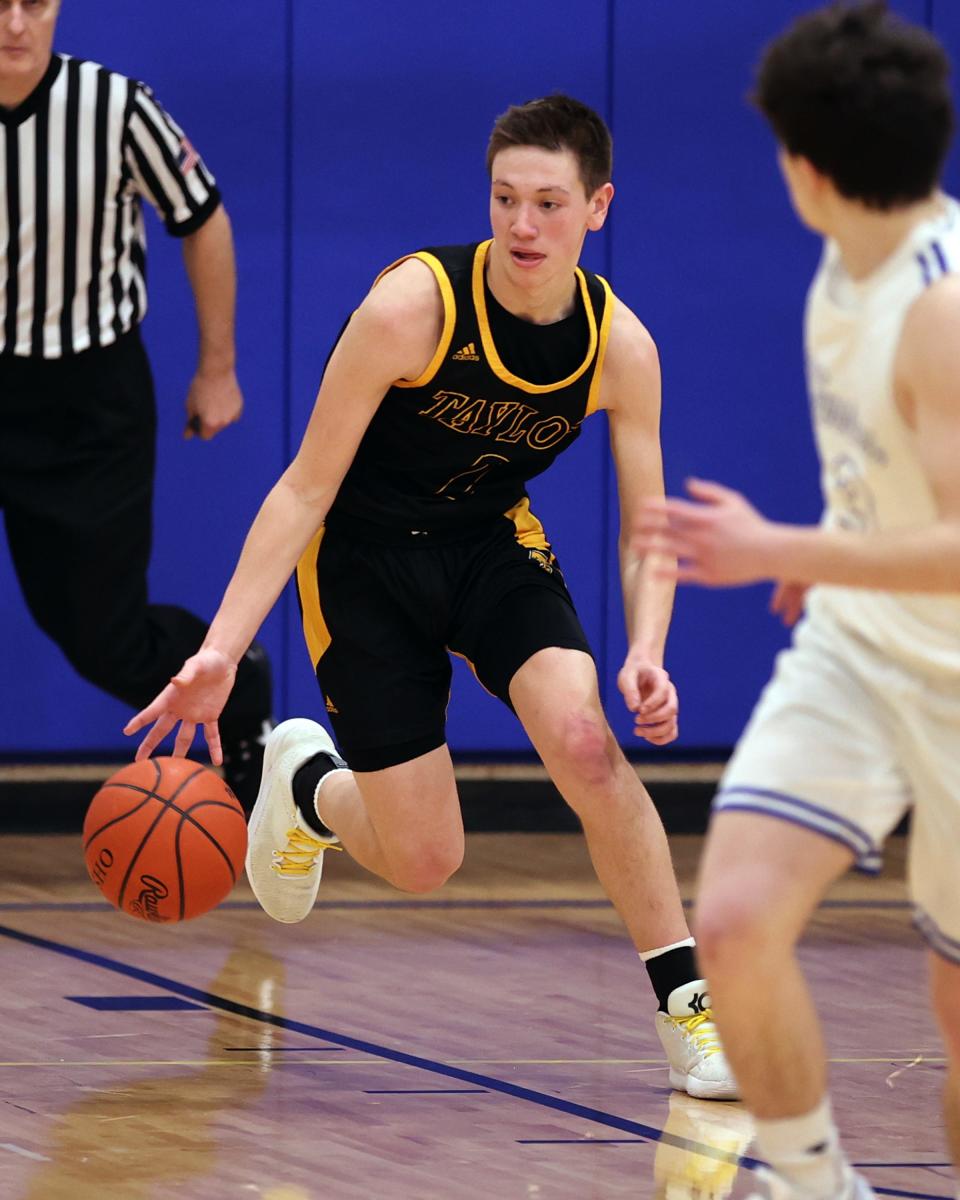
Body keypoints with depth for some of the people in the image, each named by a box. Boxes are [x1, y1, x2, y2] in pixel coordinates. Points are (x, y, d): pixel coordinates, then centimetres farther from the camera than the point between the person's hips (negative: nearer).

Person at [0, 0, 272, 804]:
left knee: (103, 639, 6)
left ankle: (239, 686, 37)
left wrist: (217, 369, 5)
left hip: (93, 400, -1)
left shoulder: (115, 106, -17)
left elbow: (203, 222, -2)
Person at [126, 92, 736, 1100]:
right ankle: (308, 783, 34)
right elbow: (307, 488, -21)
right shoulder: (414, 306, -27)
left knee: (584, 742, -26)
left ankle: (689, 1006, -13)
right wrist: (221, 650, -28)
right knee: (422, 862, -4)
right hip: (363, 554, -2)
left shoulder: (620, 347, -16)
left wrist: (646, 654, -28)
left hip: (494, 543, 2)